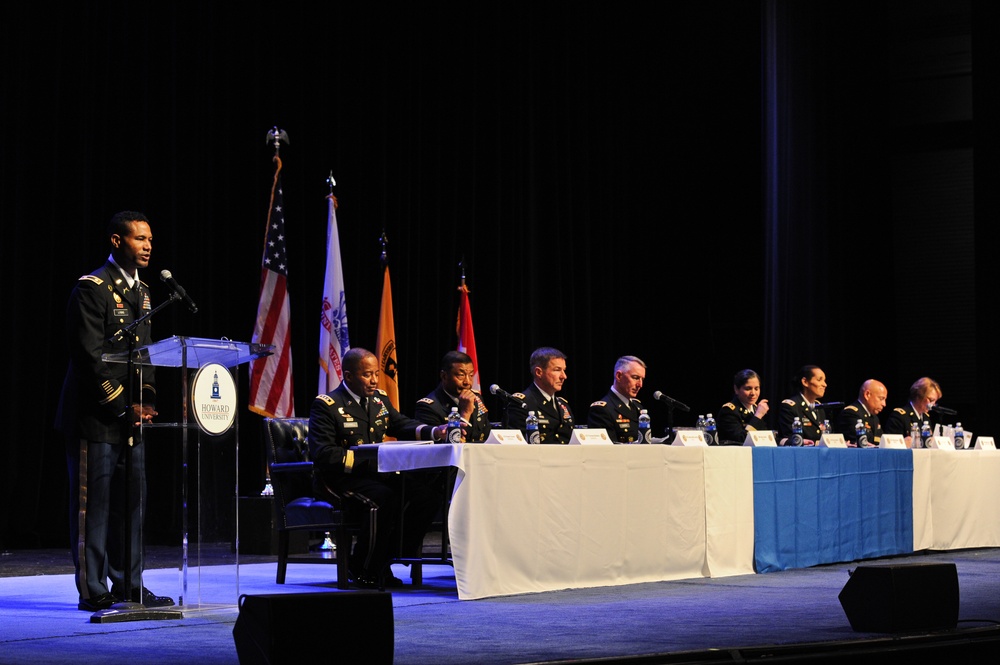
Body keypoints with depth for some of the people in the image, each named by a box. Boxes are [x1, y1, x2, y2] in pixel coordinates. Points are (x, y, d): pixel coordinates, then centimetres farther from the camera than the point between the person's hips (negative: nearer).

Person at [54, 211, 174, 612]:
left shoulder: (141, 291, 15)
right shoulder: (92, 288, -11)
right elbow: (91, 358, -16)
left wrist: (147, 399, 1)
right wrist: (124, 406, -16)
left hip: (131, 417, 8)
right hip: (96, 415, -8)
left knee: (131, 502, 10)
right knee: (94, 504, -3)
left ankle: (128, 585, 17)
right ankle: (92, 591, 2)